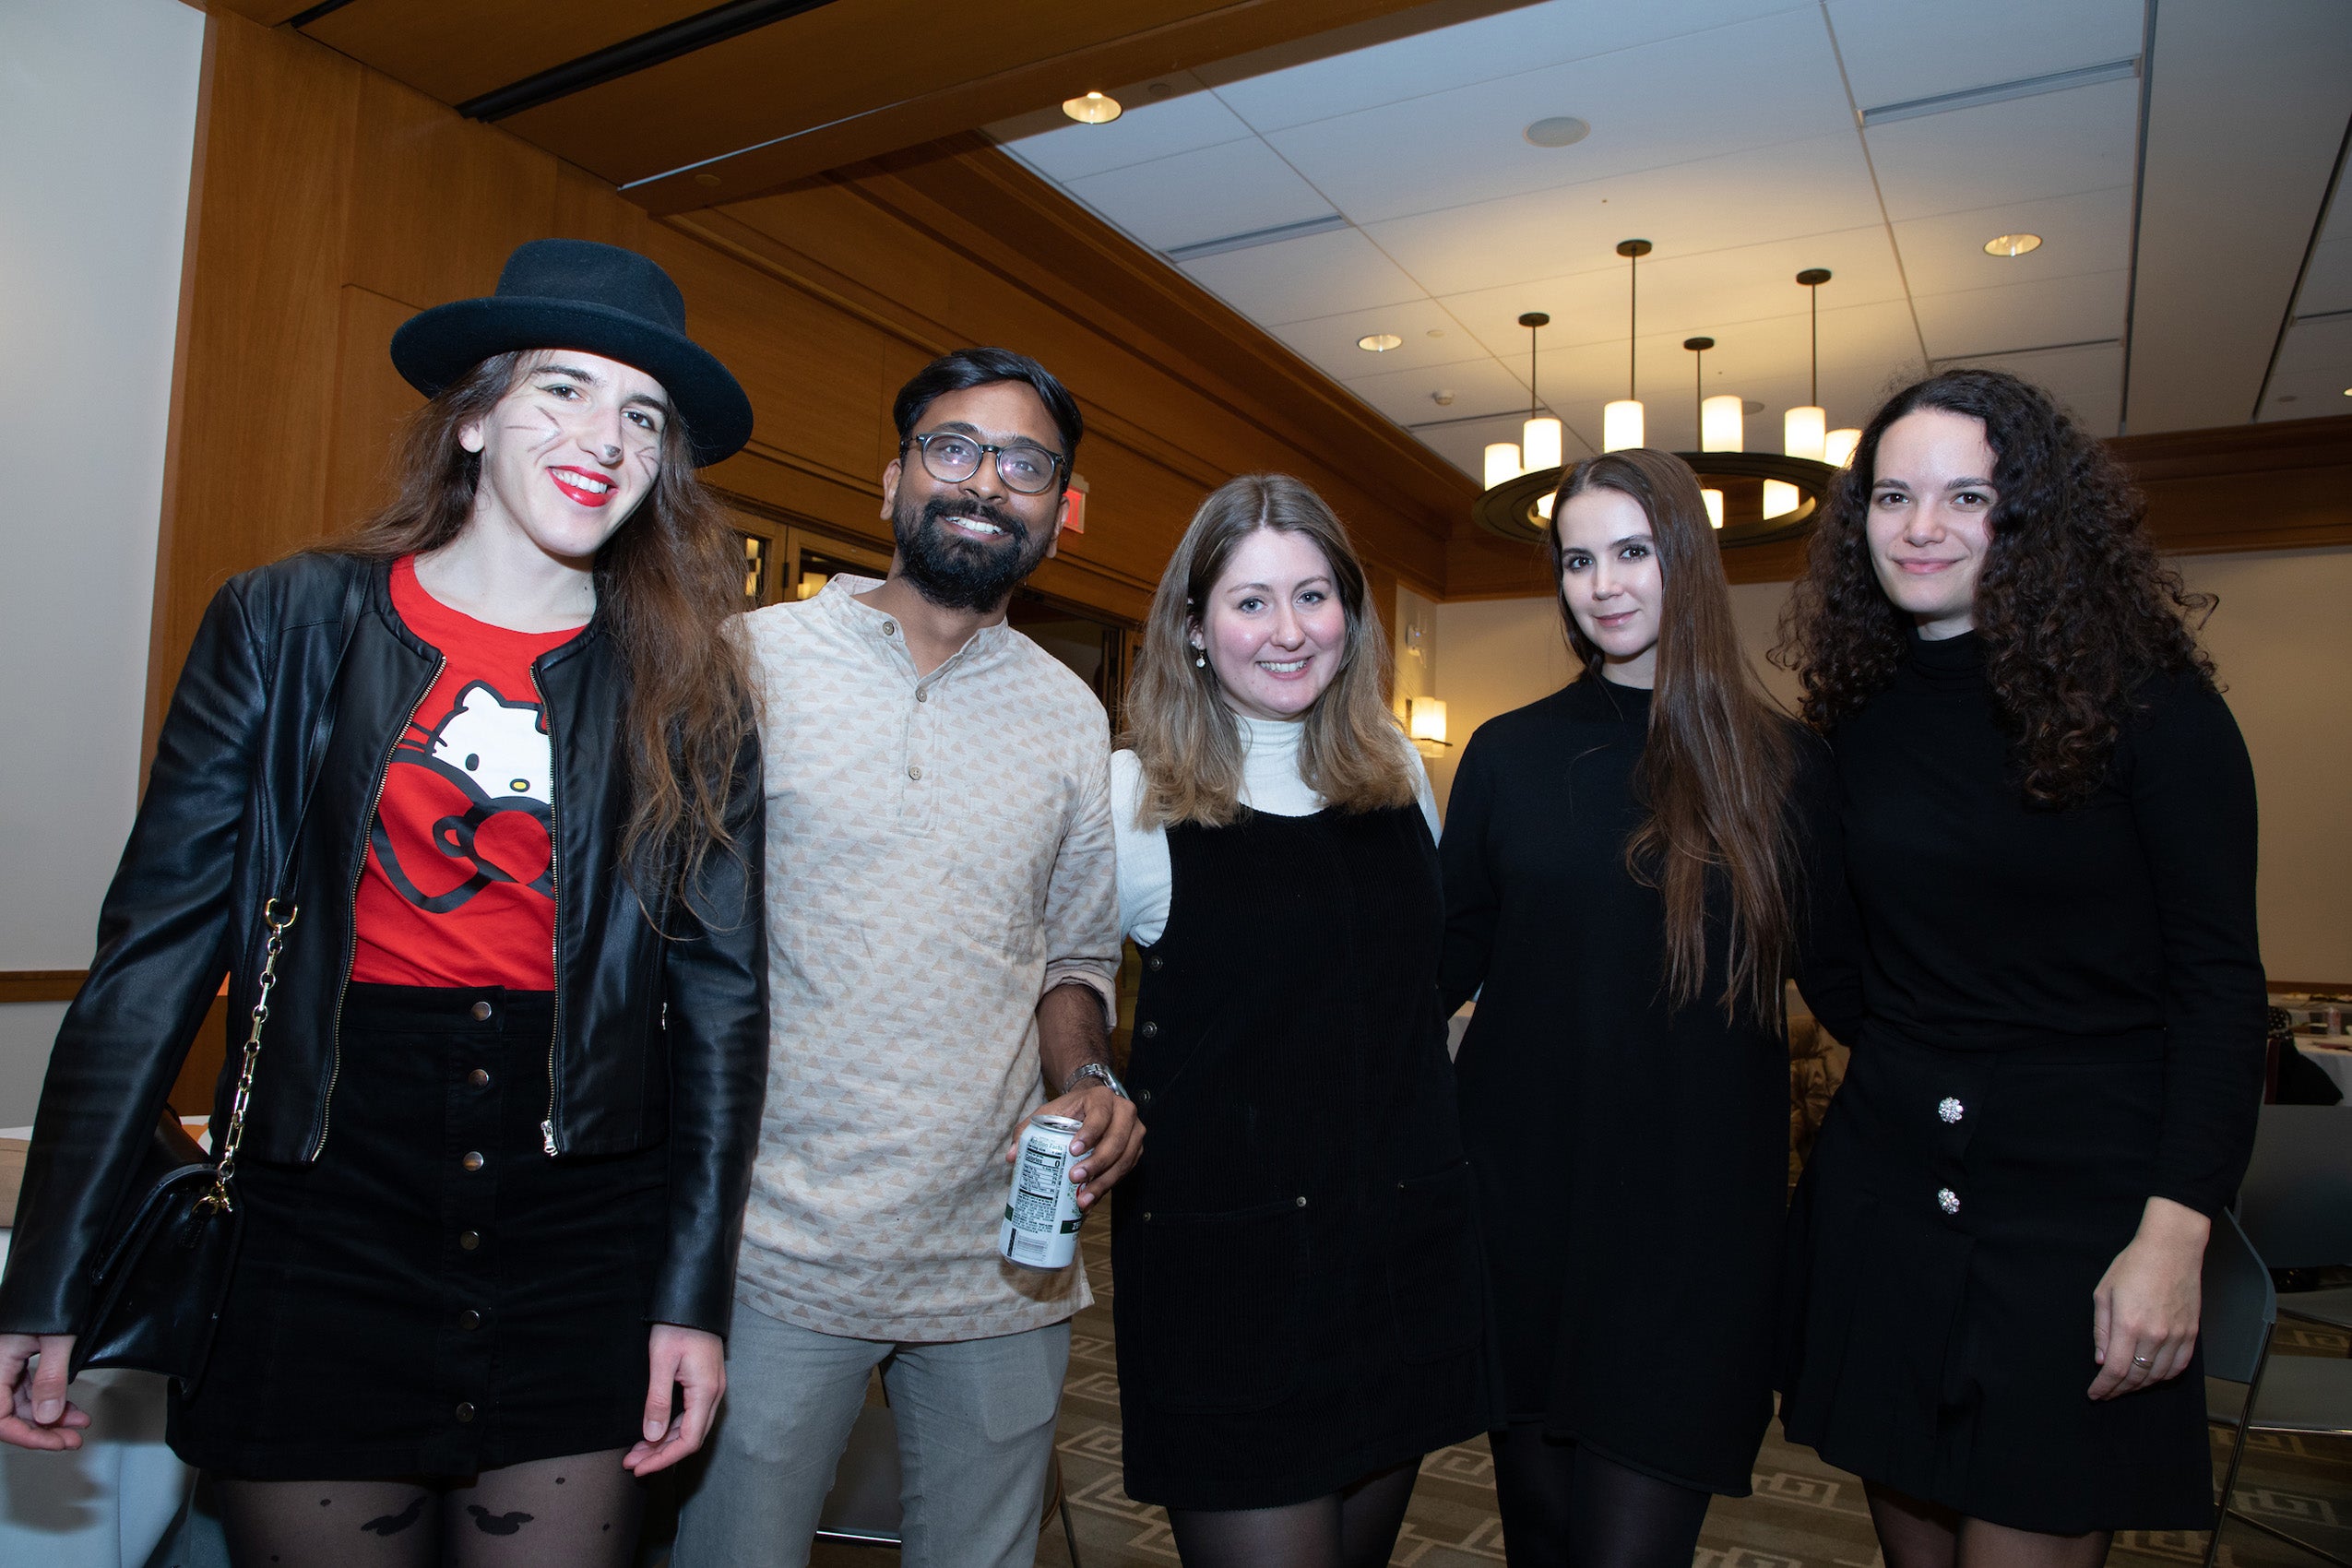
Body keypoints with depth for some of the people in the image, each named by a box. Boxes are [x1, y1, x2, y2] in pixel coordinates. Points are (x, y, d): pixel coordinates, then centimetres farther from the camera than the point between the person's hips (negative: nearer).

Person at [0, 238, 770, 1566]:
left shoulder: (693, 694, 0)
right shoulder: (287, 624, 0)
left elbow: (723, 990, 0)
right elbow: (157, 947, -1)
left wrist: (694, 1293, -3)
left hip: (584, 1236, 1)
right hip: (327, 1208, 0)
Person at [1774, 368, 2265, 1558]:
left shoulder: (2147, 699, -7)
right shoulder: (1855, 712, 5)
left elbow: (2219, 980, -9)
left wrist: (2175, 1231, -16)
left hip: (2082, 1199, -4)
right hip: (1882, 1184, 4)